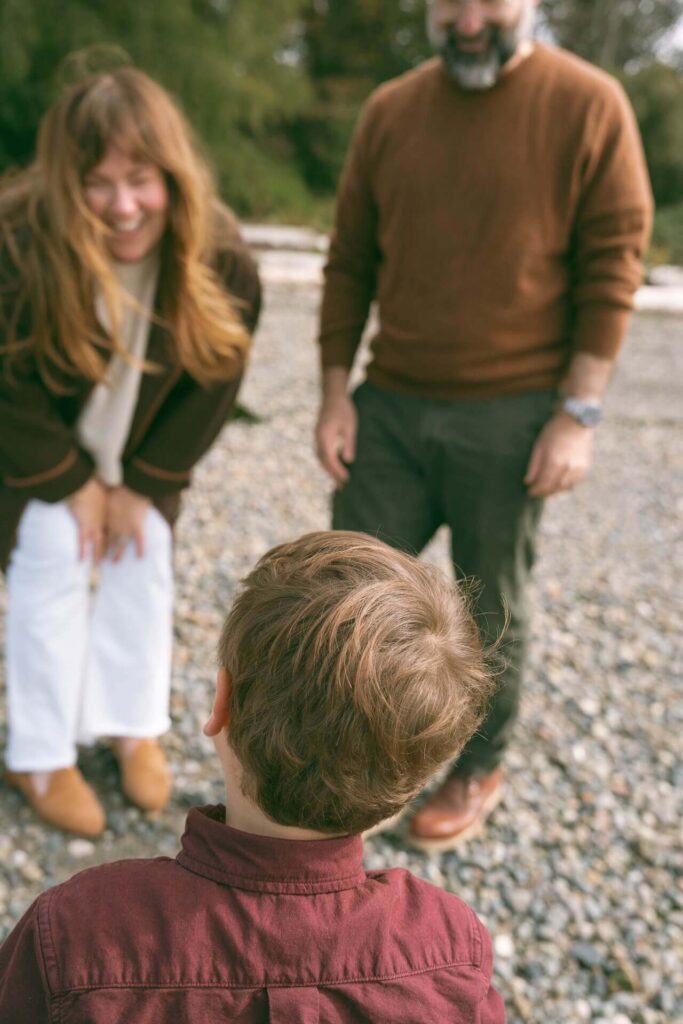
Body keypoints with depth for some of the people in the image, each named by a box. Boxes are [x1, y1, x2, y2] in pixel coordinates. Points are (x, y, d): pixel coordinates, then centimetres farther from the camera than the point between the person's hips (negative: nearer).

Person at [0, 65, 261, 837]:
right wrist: (72, 483, -15)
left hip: (140, 443, 3)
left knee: (142, 560, 2)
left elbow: (212, 380, -13)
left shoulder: (219, 257, -25)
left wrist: (140, 484, -10)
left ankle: (133, 727, 21)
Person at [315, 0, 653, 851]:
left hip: (511, 417, -3)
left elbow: (612, 272, -7)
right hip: (390, 406, 4)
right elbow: (350, 264, 8)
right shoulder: (388, 111, 6)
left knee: (492, 610, 10)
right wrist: (334, 393, 3)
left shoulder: (589, 106, -6)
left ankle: (479, 771, 32)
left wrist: (578, 413, -12)